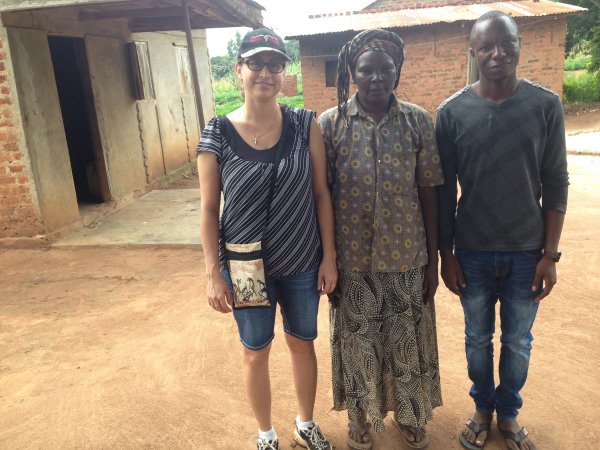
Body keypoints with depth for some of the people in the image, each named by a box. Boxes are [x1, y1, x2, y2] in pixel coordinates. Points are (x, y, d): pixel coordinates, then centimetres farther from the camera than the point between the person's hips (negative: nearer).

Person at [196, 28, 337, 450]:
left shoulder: (305, 125, -6)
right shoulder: (217, 135, -9)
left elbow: (321, 193, -3)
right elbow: (209, 210, -6)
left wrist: (329, 256, -3)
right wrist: (214, 273, -7)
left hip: (302, 263, 2)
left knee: (302, 343, 19)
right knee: (256, 352, 15)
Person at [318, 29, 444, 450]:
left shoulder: (418, 121, -4)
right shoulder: (330, 123, -7)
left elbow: (429, 194, -1)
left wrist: (433, 260, 0)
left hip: (406, 257, 1)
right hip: (352, 259, -1)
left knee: (407, 339, 17)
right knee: (358, 340, 16)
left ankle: (409, 414, 43)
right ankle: (361, 414, 42)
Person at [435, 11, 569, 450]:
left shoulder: (546, 105, -5)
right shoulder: (452, 112, -6)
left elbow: (555, 184, -2)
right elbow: (443, 190, -2)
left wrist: (550, 253, -4)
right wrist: (446, 254, -1)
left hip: (527, 251, 0)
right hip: (473, 252, 0)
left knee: (518, 341, 15)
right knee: (478, 338, 16)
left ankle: (508, 412, 39)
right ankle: (483, 407, 40)